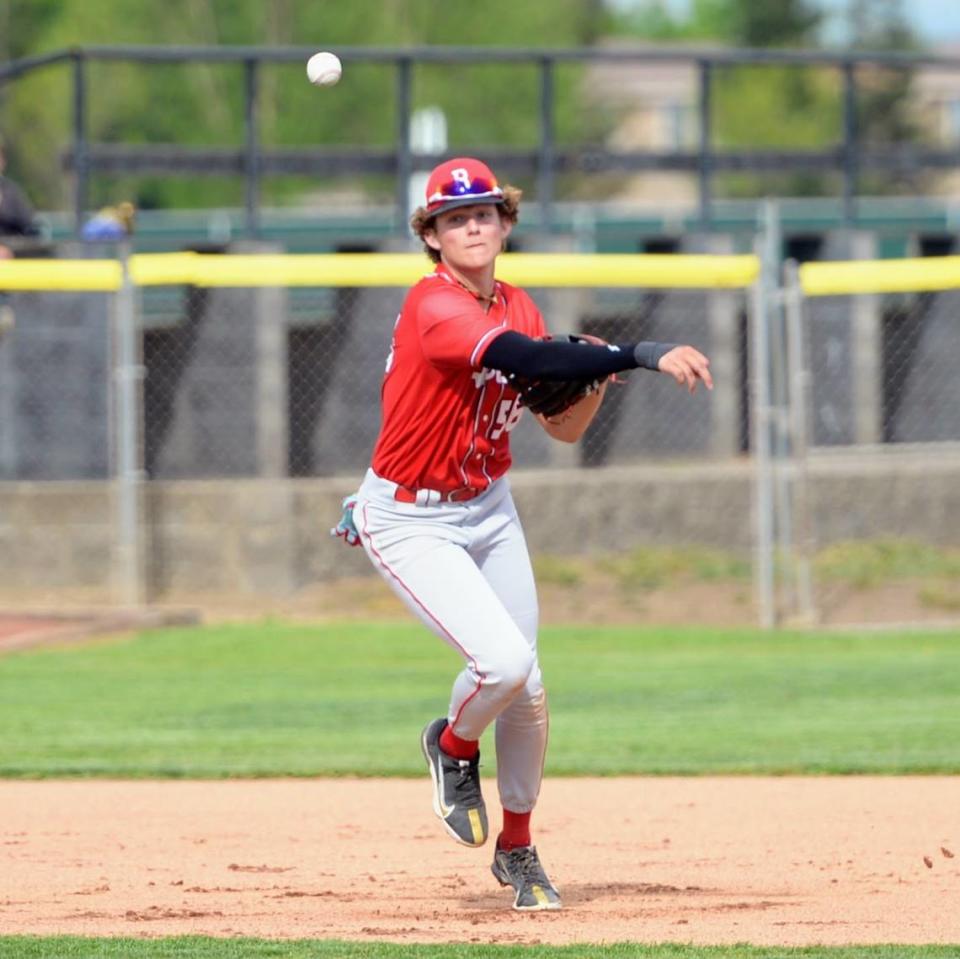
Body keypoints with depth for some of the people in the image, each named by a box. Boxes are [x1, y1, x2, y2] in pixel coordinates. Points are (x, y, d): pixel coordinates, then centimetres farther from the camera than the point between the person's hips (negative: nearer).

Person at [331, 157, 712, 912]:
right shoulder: (434, 308, -24)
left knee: (528, 690, 3)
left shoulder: (517, 307, 2)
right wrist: (645, 356, -46)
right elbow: (528, 359, -40)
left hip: (488, 510, 7)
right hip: (410, 521, -7)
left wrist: (599, 375, -15)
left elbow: (565, 428, 5)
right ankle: (453, 746, 12)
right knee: (503, 660, -23)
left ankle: (518, 849, 23)